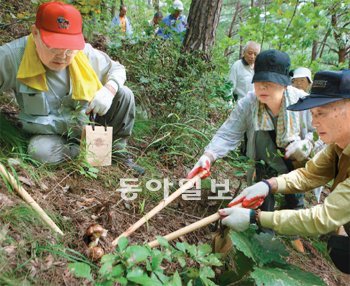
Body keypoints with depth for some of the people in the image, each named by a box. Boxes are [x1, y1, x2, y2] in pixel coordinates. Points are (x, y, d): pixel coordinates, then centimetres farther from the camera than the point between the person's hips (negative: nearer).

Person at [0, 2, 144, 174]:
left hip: (87, 123, 3)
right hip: (48, 133, -2)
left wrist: (109, 90, -23)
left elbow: (116, 68, 0)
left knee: (124, 94, -12)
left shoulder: (85, 52, -14)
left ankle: (117, 150, 1)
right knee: (40, 151, -35)